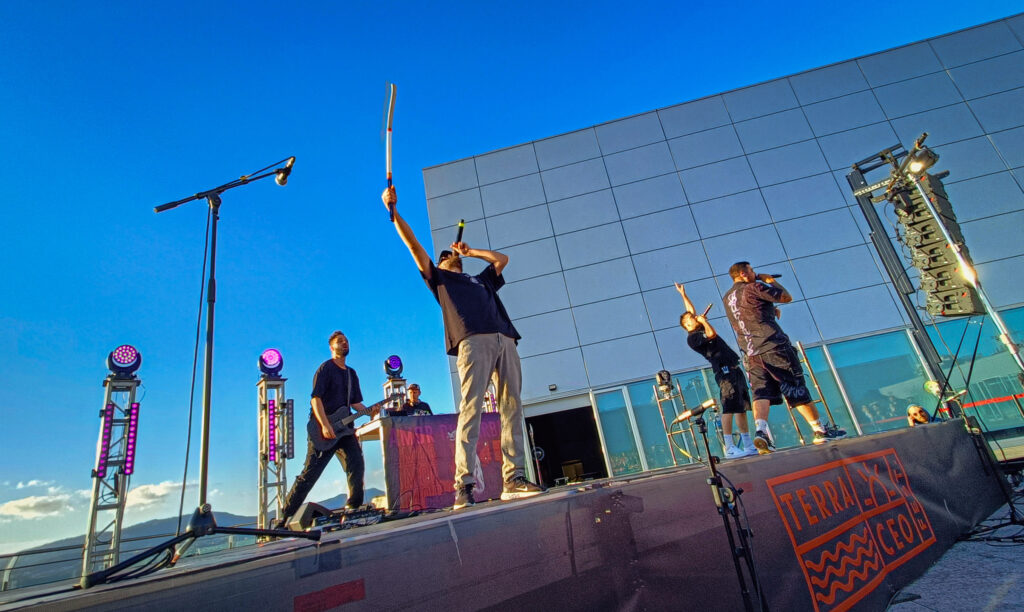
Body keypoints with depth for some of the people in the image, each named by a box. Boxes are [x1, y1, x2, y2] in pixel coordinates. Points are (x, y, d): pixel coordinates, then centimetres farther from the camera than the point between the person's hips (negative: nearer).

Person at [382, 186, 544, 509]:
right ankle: (464, 485, -20)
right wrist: (393, 210, 15)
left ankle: (514, 479, -6)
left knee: (512, 409, -5)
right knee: (471, 409, -16)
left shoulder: (481, 280, 38)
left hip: (505, 341, 5)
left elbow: (502, 258, 46)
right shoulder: (439, 278, 26)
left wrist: (470, 250, 46)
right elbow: (413, 244, 20)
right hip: (472, 341, -5)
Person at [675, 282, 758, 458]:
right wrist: (704, 320, -5)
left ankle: (748, 445, 14)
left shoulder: (701, 329, 19)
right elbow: (712, 333, -22)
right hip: (725, 371, -9)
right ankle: (730, 448, -15)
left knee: (742, 408, 9)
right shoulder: (692, 337, -7)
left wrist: (683, 294, 35)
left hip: (735, 369, 9)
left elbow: (691, 311, 32)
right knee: (729, 408, -14)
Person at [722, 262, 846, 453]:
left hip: (750, 353, 6)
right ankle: (821, 430, 13)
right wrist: (771, 280, 17)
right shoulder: (754, 288, -4)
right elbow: (787, 297, 3)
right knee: (796, 388, 3)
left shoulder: (727, 298, 18)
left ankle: (760, 430, -24)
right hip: (772, 345, -6)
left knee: (761, 392, -3)